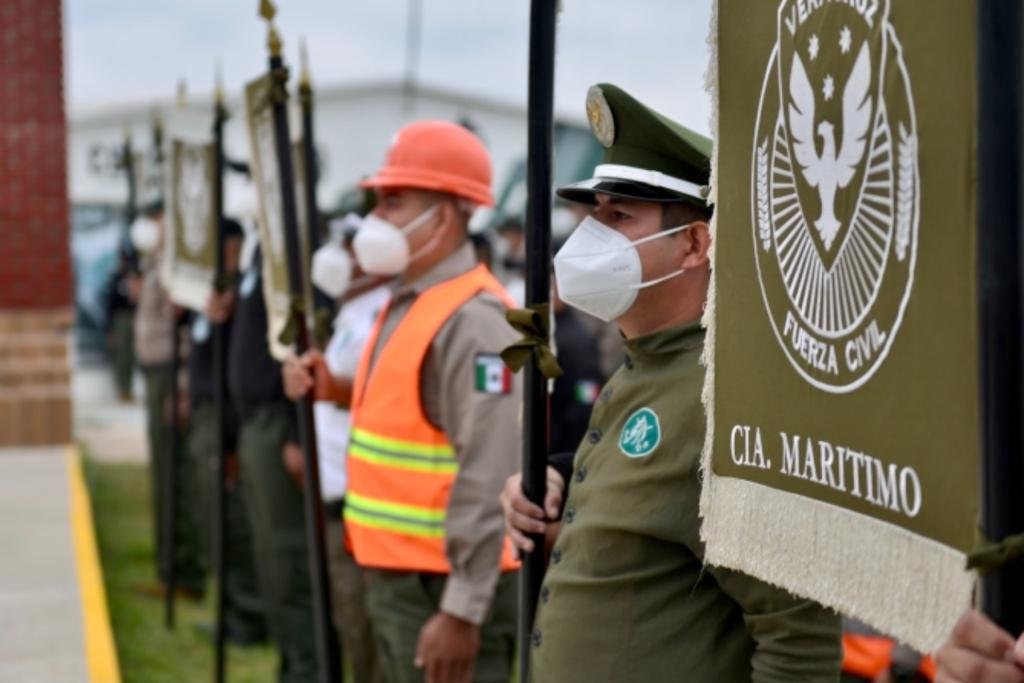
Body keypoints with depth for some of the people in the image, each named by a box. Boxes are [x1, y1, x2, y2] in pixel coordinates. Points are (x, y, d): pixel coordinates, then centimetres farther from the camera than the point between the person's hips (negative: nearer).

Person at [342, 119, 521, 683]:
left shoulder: (474, 320, -19)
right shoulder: (407, 303, 13)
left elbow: (487, 480, -24)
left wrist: (462, 611, -26)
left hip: (446, 588, -10)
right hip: (398, 577, 10)